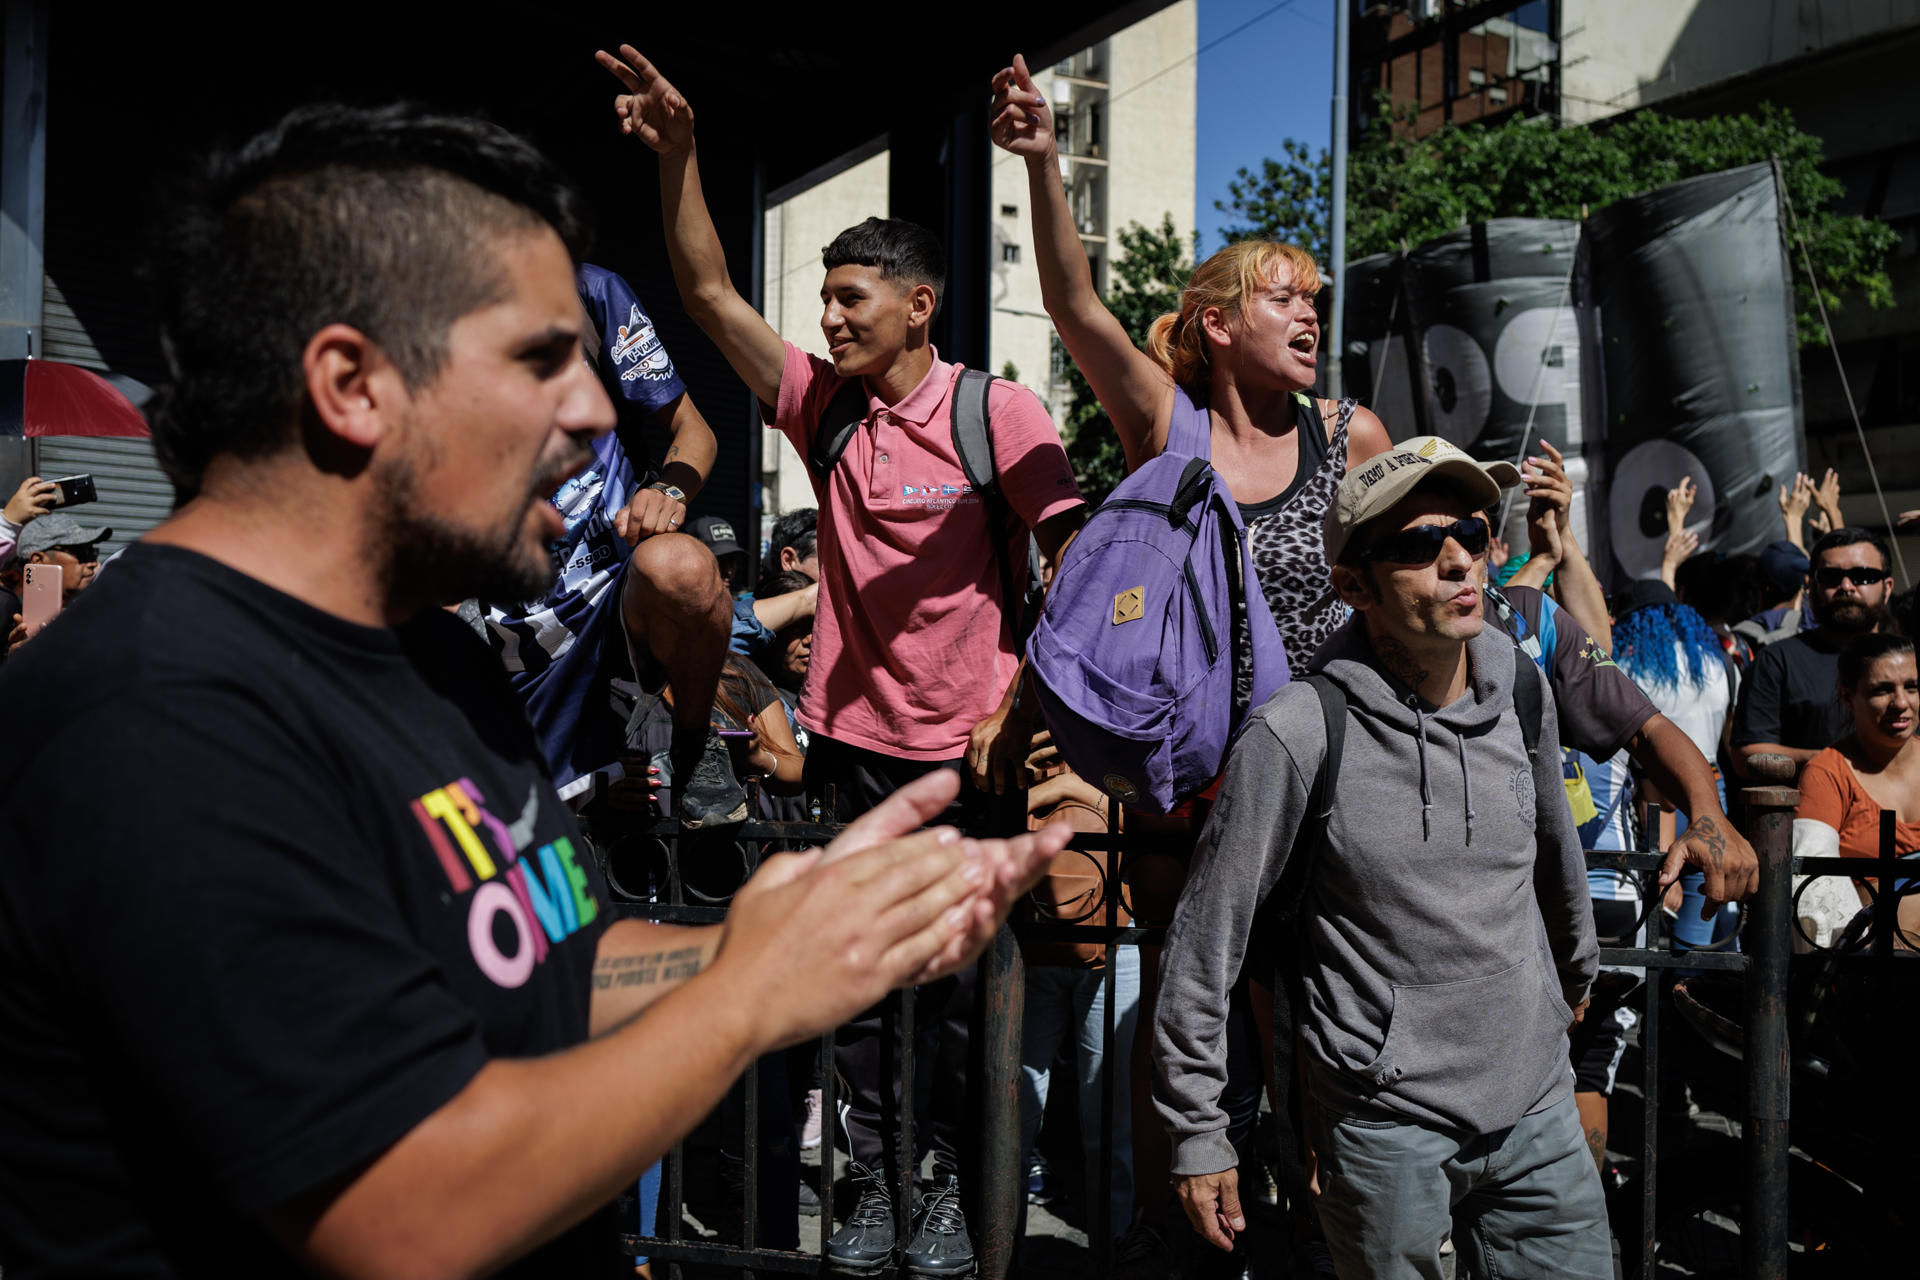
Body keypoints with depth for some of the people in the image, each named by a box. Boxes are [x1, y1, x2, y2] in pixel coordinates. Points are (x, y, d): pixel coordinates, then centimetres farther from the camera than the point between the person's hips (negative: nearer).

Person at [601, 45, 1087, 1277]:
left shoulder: (999, 413, -8)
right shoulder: (824, 402, 4)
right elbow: (711, 293, 2)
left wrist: (1020, 708, -13)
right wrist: (678, 155, -8)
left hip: (967, 752, -4)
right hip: (852, 742, 4)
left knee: (961, 987, 8)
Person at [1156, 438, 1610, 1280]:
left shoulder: (1521, 690, 0)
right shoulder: (1299, 733, -18)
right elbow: (1204, 942, -11)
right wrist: (1197, 1133, -8)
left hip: (1537, 1104, 5)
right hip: (1385, 1123, -5)